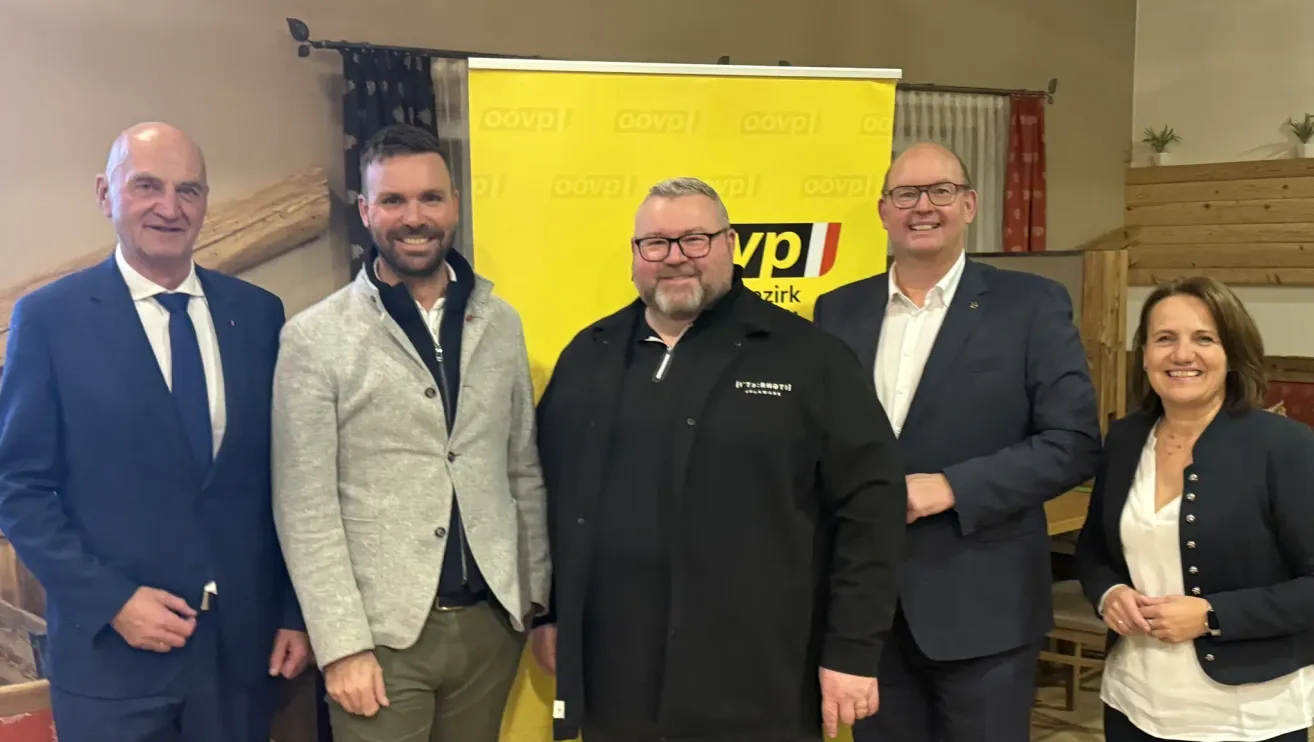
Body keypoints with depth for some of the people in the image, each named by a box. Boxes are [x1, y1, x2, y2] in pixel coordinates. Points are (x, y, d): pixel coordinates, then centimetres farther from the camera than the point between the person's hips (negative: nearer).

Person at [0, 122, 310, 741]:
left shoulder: (258, 313, 4)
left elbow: (284, 475, 6)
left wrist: (295, 611, 5)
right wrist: (111, 600, -13)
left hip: (244, 644, 3)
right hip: (112, 652, -2)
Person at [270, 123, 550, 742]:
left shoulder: (501, 324, 6)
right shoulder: (314, 337, -6)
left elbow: (524, 472, 11)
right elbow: (304, 508, -8)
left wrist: (539, 596, 10)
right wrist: (341, 644, -11)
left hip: (491, 620, 4)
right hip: (382, 630, -3)